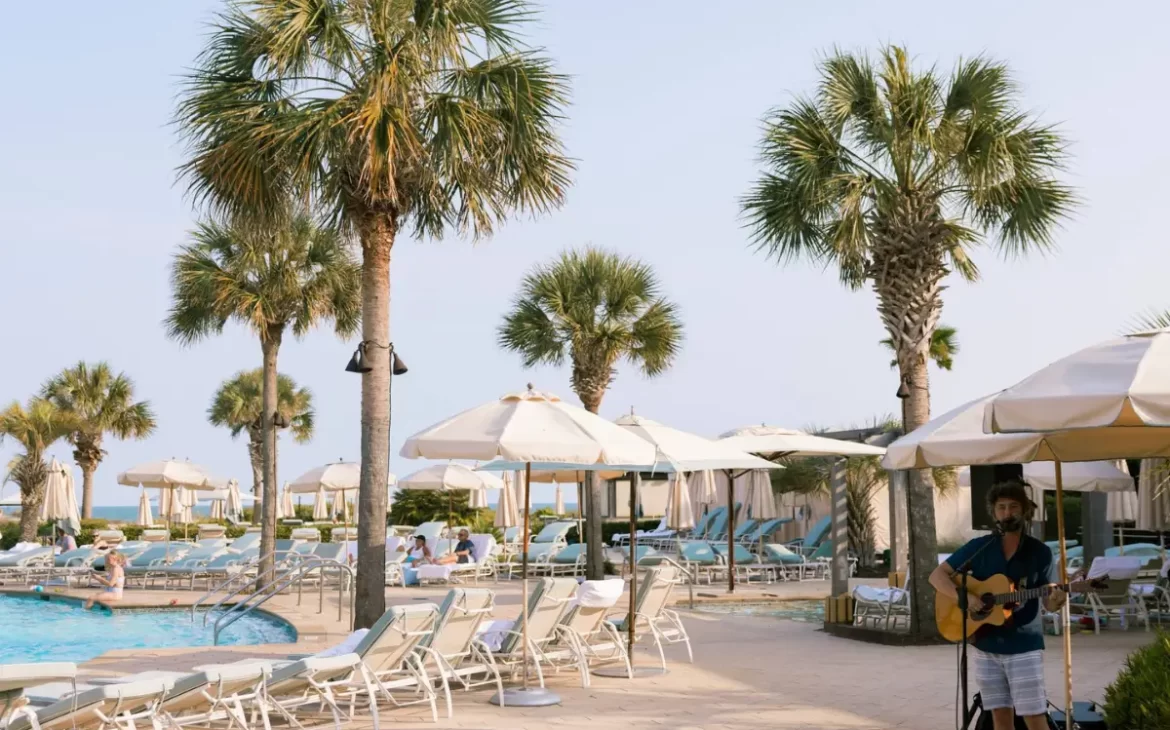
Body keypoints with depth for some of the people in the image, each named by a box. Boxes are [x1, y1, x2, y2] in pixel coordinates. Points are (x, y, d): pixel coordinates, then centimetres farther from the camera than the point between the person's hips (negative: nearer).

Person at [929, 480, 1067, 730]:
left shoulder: (1040, 552, -1)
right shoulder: (979, 547, 1)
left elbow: (1049, 602, 2)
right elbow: (937, 575, 0)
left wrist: (1057, 600, -22)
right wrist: (963, 597, -16)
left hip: (1024, 646, -2)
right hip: (986, 646, 2)